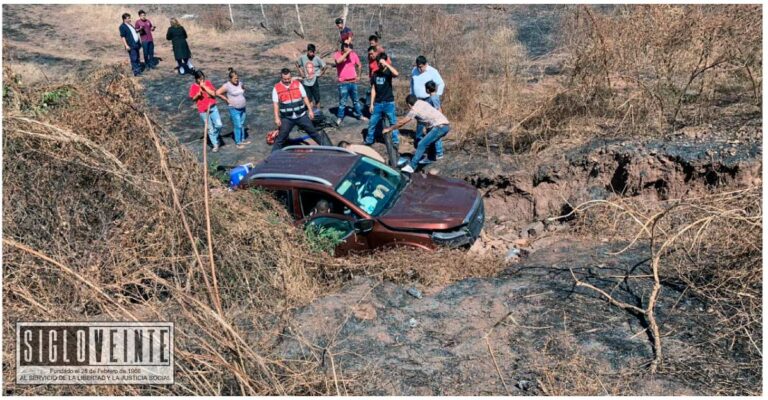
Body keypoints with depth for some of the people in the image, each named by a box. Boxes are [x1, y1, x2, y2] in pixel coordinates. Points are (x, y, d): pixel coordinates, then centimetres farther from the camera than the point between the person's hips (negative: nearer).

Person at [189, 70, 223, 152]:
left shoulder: (208, 83, -1)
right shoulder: (193, 87, -5)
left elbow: (213, 94, -11)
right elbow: (193, 99, 2)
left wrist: (204, 86, -18)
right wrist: (198, 94, -18)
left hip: (213, 107, 2)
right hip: (203, 111, -2)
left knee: (219, 125, -7)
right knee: (210, 129, 5)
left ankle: (214, 138, 21)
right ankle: (215, 145, 19)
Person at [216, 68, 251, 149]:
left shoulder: (240, 83, 2)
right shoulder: (227, 86, -16)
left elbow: (244, 89, 24)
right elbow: (217, 93, -18)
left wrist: (243, 96, 8)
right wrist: (227, 100, -14)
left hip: (242, 108, 6)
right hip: (234, 109, -6)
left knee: (242, 124, 17)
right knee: (237, 126, -4)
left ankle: (243, 139, 31)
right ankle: (238, 142, 7)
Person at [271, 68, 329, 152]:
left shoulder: (297, 84, 0)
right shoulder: (276, 88, -4)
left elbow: (305, 98, 5)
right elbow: (275, 104, -3)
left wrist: (310, 110, 2)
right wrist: (277, 118, -9)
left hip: (301, 116, 1)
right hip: (287, 118, -1)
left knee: (313, 132, 9)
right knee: (281, 137, -2)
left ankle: (327, 146, 22)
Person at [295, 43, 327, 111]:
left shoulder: (317, 59, -11)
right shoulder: (302, 58, -5)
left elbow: (325, 66, -5)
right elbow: (297, 64, 13)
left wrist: (320, 74, -5)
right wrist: (300, 72, 5)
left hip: (314, 82, -2)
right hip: (306, 82, 2)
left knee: (317, 98, 4)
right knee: (309, 99, 8)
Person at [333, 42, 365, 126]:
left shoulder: (353, 54, -2)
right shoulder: (337, 54, -11)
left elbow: (359, 65, 13)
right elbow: (338, 61, -35)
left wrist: (358, 75, 14)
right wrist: (347, 52, -32)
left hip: (353, 82, 4)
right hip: (343, 83, -4)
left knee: (356, 100, 18)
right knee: (342, 102, 1)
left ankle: (360, 115, 30)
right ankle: (339, 118, 13)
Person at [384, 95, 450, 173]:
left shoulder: (415, 109, -5)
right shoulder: (422, 102, 16)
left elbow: (401, 122, 2)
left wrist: (389, 129, 12)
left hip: (440, 127, -9)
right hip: (446, 125, 9)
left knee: (422, 145, -11)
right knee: (429, 141, 29)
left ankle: (411, 166, -14)